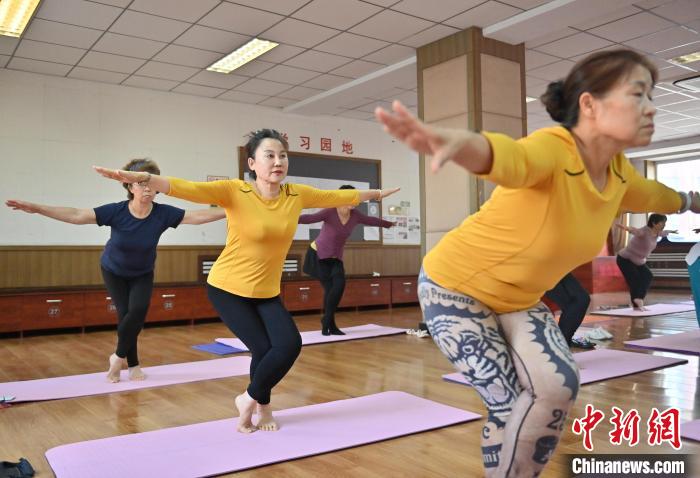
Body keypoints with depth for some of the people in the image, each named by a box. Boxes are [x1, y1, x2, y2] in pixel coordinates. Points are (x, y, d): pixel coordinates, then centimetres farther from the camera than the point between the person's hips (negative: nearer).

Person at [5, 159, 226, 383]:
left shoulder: (162, 213, -25)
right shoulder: (116, 211, -28)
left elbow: (198, 216, -27)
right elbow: (77, 215, -29)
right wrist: (37, 208, -37)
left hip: (142, 275, 1)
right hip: (114, 272, -1)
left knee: (139, 310, -18)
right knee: (125, 314, -8)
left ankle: (119, 356, 6)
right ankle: (133, 365, 11)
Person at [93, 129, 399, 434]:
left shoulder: (297, 195, -4)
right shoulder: (234, 191, -17)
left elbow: (340, 197, 8)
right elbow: (188, 189, -30)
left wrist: (378, 193, 19)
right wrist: (141, 178, -46)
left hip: (267, 293, 5)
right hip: (228, 288, -4)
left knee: (290, 344, -11)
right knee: (264, 348, -10)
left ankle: (251, 400, 16)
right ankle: (261, 405, 22)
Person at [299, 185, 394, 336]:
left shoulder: (355, 215, -5)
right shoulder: (330, 212, -23)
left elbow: (371, 220, 13)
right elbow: (310, 218, -36)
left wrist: (389, 224, 27)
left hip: (336, 258, 5)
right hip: (318, 255, -5)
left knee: (339, 285, -13)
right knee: (329, 287, -13)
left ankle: (327, 321, 3)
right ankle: (329, 325, 0)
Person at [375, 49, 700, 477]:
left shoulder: (619, 171, -4)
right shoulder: (553, 149, -29)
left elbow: (651, 195, 21)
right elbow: (509, 157, -54)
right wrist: (457, 142, -77)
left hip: (520, 298, 7)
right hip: (456, 287, -7)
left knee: (558, 388, -7)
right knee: (510, 406, -10)